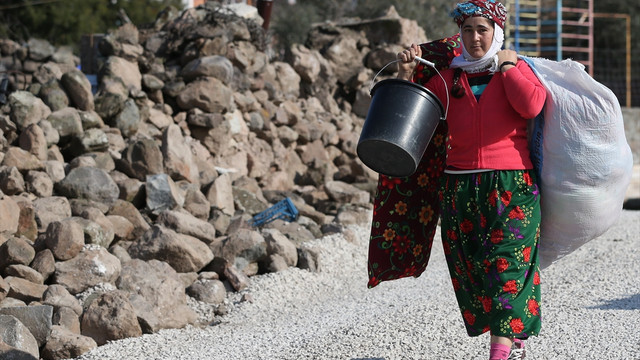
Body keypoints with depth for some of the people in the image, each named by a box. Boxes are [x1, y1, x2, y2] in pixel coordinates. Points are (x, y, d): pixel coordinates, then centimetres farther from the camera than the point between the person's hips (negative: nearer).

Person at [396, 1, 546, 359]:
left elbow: (532, 106, -15)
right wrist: (406, 75, 1)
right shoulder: (449, 79, 13)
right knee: (471, 271, 4)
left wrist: (507, 66, -8)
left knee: (506, 266, -11)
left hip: (510, 185, -4)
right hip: (459, 188, 4)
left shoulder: (516, 68, 5)